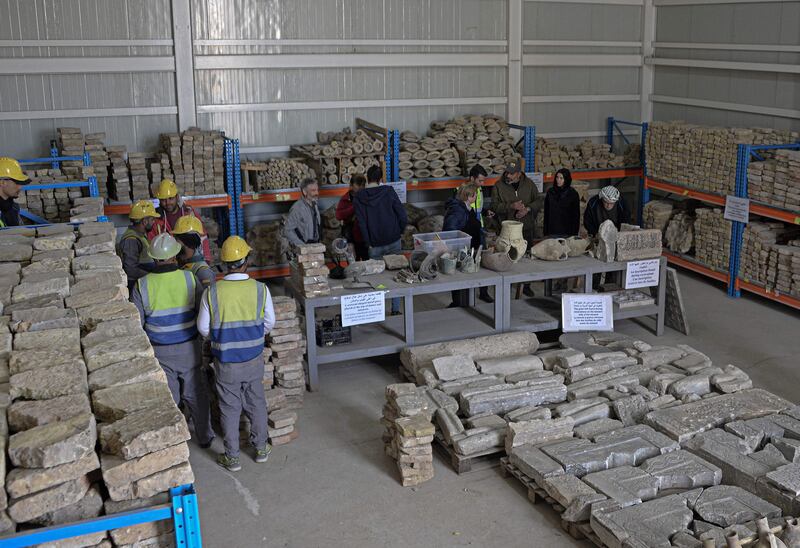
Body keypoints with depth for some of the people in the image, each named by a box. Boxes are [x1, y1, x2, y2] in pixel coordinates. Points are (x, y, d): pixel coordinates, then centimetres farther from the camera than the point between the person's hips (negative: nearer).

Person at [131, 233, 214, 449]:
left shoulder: (142, 285, -14)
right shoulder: (189, 279, -14)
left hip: (160, 352, 0)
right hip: (188, 349, 1)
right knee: (195, 394, 17)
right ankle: (205, 437, 31)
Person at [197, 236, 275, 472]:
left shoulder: (211, 293, -17)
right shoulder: (260, 289, -14)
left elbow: (203, 328, -6)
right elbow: (269, 323, -2)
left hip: (226, 363, -1)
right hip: (254, 359, 1)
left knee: (230, 409, 13)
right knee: (256, 404, 19)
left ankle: (232, 458, 24)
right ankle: (261, 448, 34)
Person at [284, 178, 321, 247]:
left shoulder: (315, 206, 11)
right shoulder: (297, 208, -11)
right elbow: (288, 231, -11)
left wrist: (318, 243, 10)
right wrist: (302, 246, -16)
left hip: (316, 245, 6)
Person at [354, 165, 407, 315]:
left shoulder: (359, 198, -4)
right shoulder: (388, 192, -6)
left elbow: (361, 223, -7)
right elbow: (403, 216, -7)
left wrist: (368, 243, 0)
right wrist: (399, 231, 9)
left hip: (375, 245, 0)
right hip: (393, 241, 0)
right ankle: (396, 309, 12)